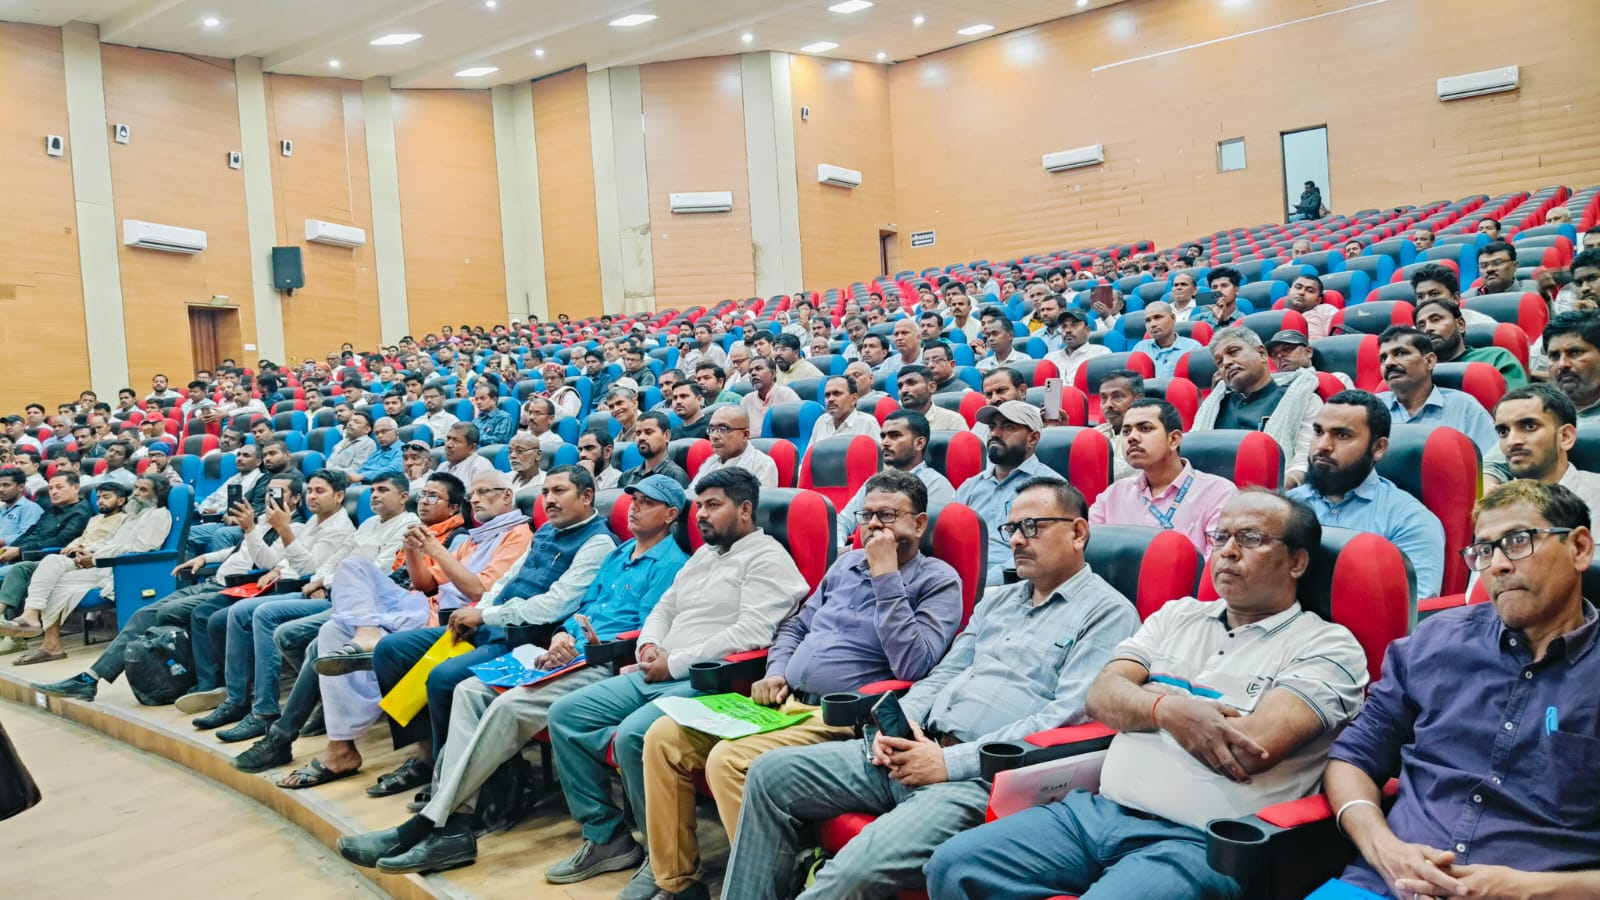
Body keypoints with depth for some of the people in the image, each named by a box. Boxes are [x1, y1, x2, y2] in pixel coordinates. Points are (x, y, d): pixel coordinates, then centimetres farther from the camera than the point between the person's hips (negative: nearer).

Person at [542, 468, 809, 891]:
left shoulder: (767, 558, -6)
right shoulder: (702, 556, 23)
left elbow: (752, 632, -18)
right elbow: (663, 610, 26)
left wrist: (675, 663, -16)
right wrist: (649, 646, 2)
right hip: (656, 676, 10)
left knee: (633, 736, -32)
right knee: (564, 713, 0)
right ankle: (605, 839, 4)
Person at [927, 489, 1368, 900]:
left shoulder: (1326, 646, 2)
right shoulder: (1178, 615, 19)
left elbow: (1256, 745, -14)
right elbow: (1101, 697, 9)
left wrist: (1147, 701, 1)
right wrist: (1169, 710, -13)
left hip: (1196, 841, -6)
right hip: (1099, 810, 6)